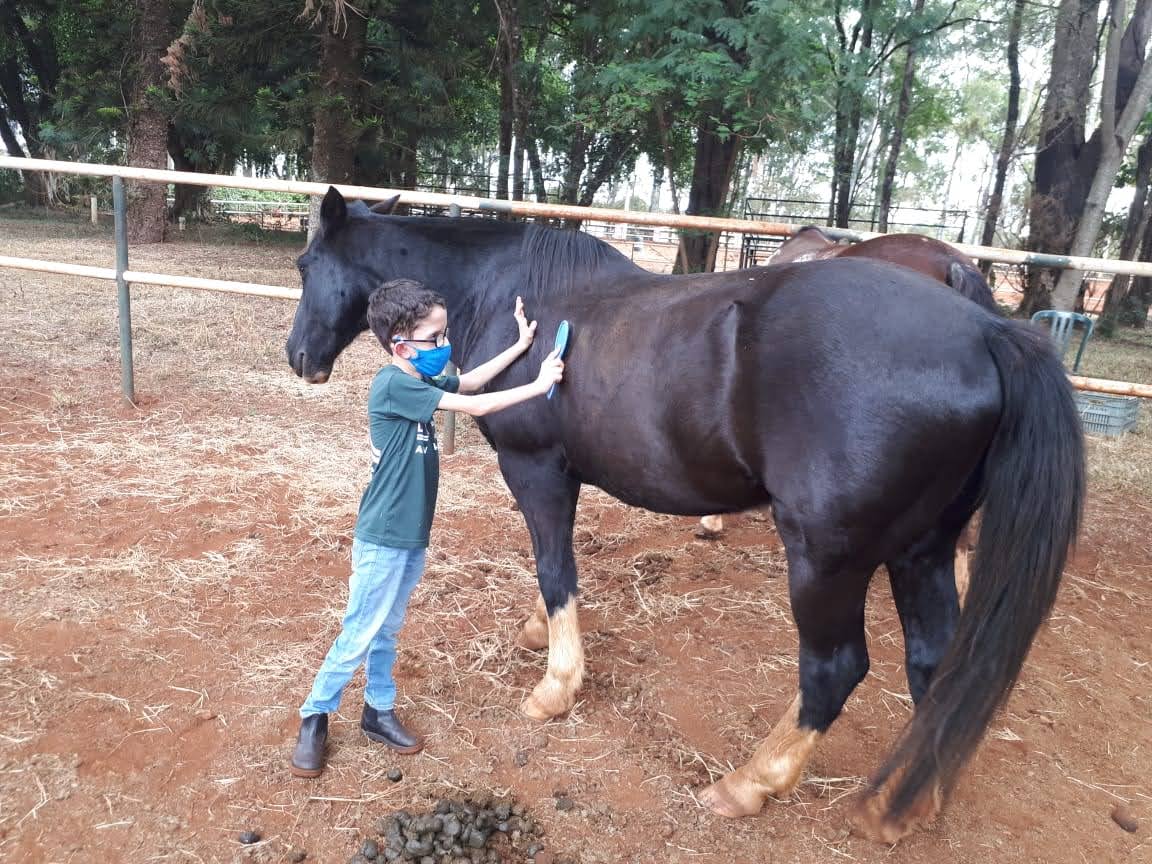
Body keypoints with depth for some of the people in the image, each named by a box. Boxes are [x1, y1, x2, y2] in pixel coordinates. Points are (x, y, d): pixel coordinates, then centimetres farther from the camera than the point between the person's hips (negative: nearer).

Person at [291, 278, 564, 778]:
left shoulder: (417, 381, 5)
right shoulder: (395, 385, -21)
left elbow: (470, 381, 19)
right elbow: (474, 407, -21)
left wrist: (521, 345, 13)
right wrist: (538, 385, -15)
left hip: (411, 535, 8)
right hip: (383, 538, -8)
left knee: (386, 630, 19)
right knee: (359, 636, 3)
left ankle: (379, 712, 33)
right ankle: (314, 718, 21)